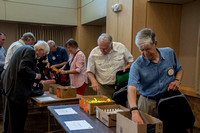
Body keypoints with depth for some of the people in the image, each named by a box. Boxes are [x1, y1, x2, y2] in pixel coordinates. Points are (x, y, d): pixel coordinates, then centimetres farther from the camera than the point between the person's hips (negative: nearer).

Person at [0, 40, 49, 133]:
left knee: (11, 113, 21)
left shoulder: (25, 48, 17)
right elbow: (23, 68, -26)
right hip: (16, 87, -11)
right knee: (17, 114, -2)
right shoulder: (30, 51, -15)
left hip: (10, 84, 11)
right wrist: (36, 75, -13)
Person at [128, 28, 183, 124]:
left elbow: (179, 70, 14)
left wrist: (177, 80, -8)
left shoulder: (169, 53, -4)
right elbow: (131, 89, -29)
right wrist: (134, 111, -44)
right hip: (148, 103, -2)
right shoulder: (137, 66, -17)